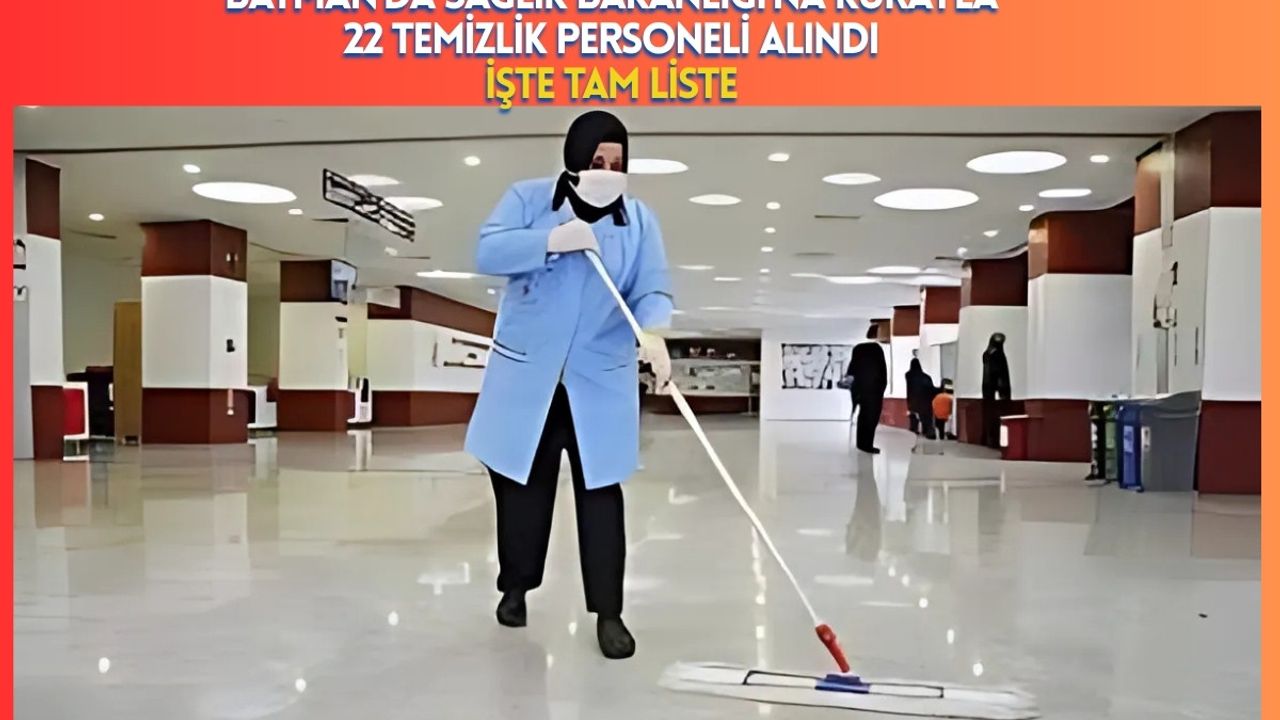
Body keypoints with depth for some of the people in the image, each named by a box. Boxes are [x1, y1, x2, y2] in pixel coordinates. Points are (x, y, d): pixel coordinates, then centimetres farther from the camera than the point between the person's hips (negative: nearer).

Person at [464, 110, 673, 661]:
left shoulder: (638, 219, 4)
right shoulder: (528, 198, 0)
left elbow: (653, 288, -6)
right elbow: (487, 252, -11)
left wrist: (651, 331, -27)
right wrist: (553, 240, -23)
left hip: (600, 383, 0)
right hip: (526, 377, 0)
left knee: (600, 494, 0)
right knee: (520, 486, 12)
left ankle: (608, 612, 8)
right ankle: (515, 586, 32)